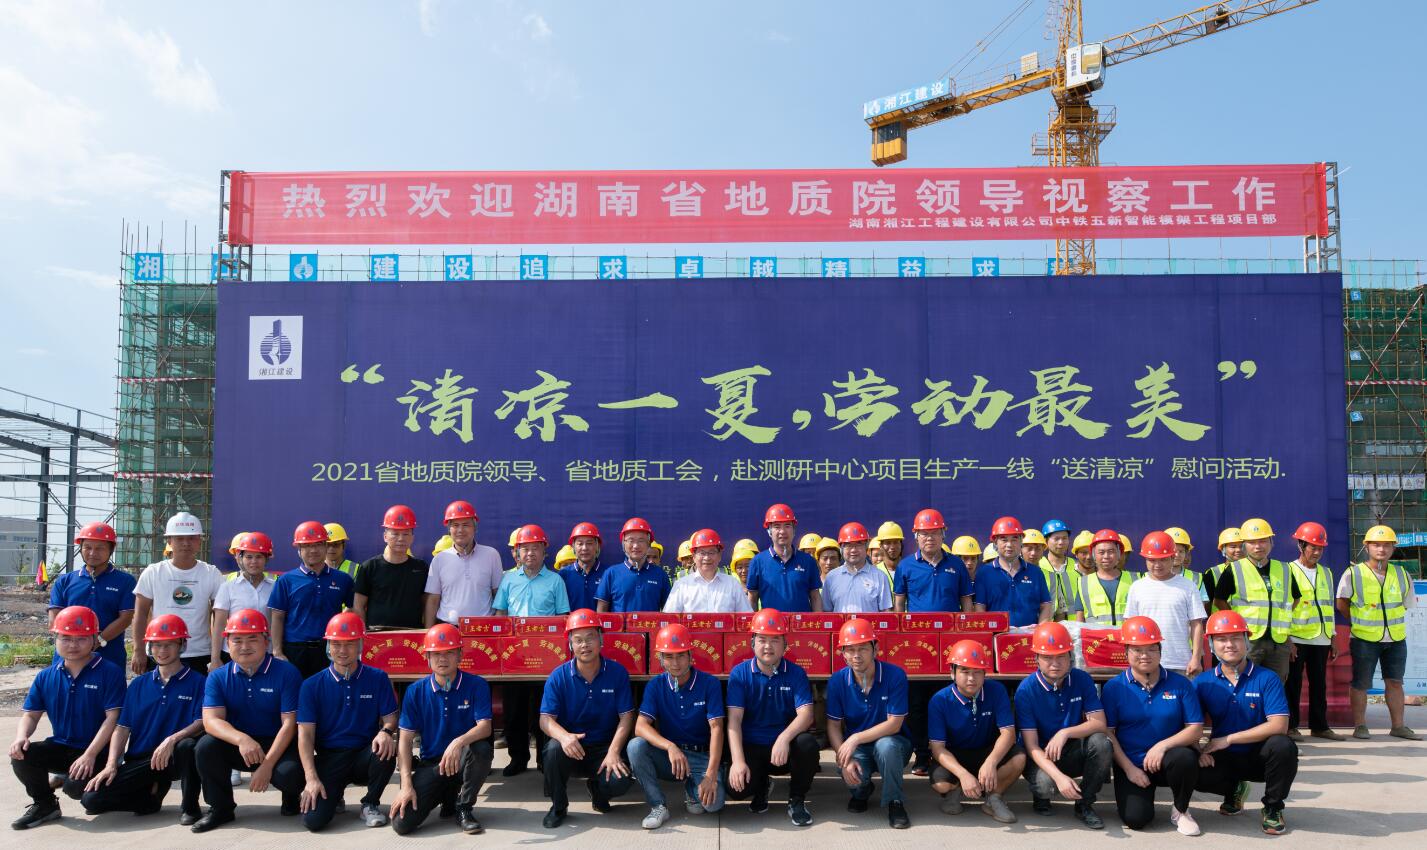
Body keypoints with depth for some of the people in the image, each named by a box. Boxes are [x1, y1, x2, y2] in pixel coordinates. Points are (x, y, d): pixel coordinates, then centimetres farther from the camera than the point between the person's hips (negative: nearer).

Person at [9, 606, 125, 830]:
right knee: (21, 755, -21)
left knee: (76, 786, -29)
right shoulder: (46, 676, 8)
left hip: (97, 752, -5)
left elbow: (113, 717, -14)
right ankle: (44, 804, 6)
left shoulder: (110, 672, -10)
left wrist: (90, 755, -22)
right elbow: (31, 714, 11)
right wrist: (21, 736, -13)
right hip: (60, 747, 5)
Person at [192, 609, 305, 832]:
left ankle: (292, 796, 9)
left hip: (277, 746, -3)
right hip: (236, 745, 3)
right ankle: (220, 808, -1)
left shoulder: (287, 673, -11)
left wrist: (267, 765, -23)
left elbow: (289, 724, -14)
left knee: (289, 772, -33)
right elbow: (211, 720, -15)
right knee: (205, 747, -25)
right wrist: (241, 739, -35)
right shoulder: (218, 677, -2)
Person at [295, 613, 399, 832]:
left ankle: (370, 804, -4)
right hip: (329, 758, -1)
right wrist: (311, 778, -16)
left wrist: (386, 731, -25)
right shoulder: (312, 686, 0)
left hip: (365, 756, 1)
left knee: (386, 751, -34)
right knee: (313, 820, -22)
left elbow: (390, 719, 2)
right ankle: (333, 796, 16)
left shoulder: (378, 678, 1)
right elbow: (305, 734, -4)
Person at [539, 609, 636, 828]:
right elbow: (546, 719, -10)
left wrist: (613, 752, -22)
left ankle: (597, 790, 13)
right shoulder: (558, 677, -6)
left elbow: (626, 717, -6)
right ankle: (558, 806, -6)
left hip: (605, 747, 0)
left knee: (620, 780, -28)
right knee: (554, 748, -34)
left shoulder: (617, 673, -4)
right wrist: (564, 736, -34)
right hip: (571, 745, 0)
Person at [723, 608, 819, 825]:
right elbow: (734, 720, -10)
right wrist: (738, 761, -23)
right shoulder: (740, 674, -3)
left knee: (807, 743, -32)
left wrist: (784, 738, -35)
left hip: (786, 749, 0)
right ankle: (762, 785, 14)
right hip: (751, 747, 0)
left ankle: (797, 800, -4)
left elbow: (806, 714, -15)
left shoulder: (796, 673, -2)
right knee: (736, 788, -27)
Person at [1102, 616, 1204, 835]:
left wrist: (1163, 745, -18)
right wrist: (1129, 768, -11)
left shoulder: (1180, 684, 1)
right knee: (1135, 818, -22)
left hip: (1167, 760, 1)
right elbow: (1107, 733, -3)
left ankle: (1180, 811, -4)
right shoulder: (1113, 687, -1)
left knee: (1185, 757, -35)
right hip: (1131, 763, -1)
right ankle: (1143, 791, 17)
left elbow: (1196, 728, -3)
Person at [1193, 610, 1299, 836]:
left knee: (1283, 746, -34)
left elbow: (1279, 725, -20)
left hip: (1258, 756, -2)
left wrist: (1228, 739, -23)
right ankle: (1233, 790, 11)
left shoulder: (1266, 679, -9)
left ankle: (1273, 808, -5)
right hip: (1224, 759, 2)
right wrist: (1197, 748, -24)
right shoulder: (1203, 682, -1)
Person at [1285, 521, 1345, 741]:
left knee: (1319, 684, 9)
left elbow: (1330, 606, 19)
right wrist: (1286, 639, -13)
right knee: (1293, 684, -1)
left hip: (1321, 639, 5)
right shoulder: (1289, 571, -3)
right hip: (1296, 638, -5)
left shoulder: (1325, 573, 16)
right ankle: (1291, 726, 6)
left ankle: (1319, 725, 18)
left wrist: (1332, 640, 15)